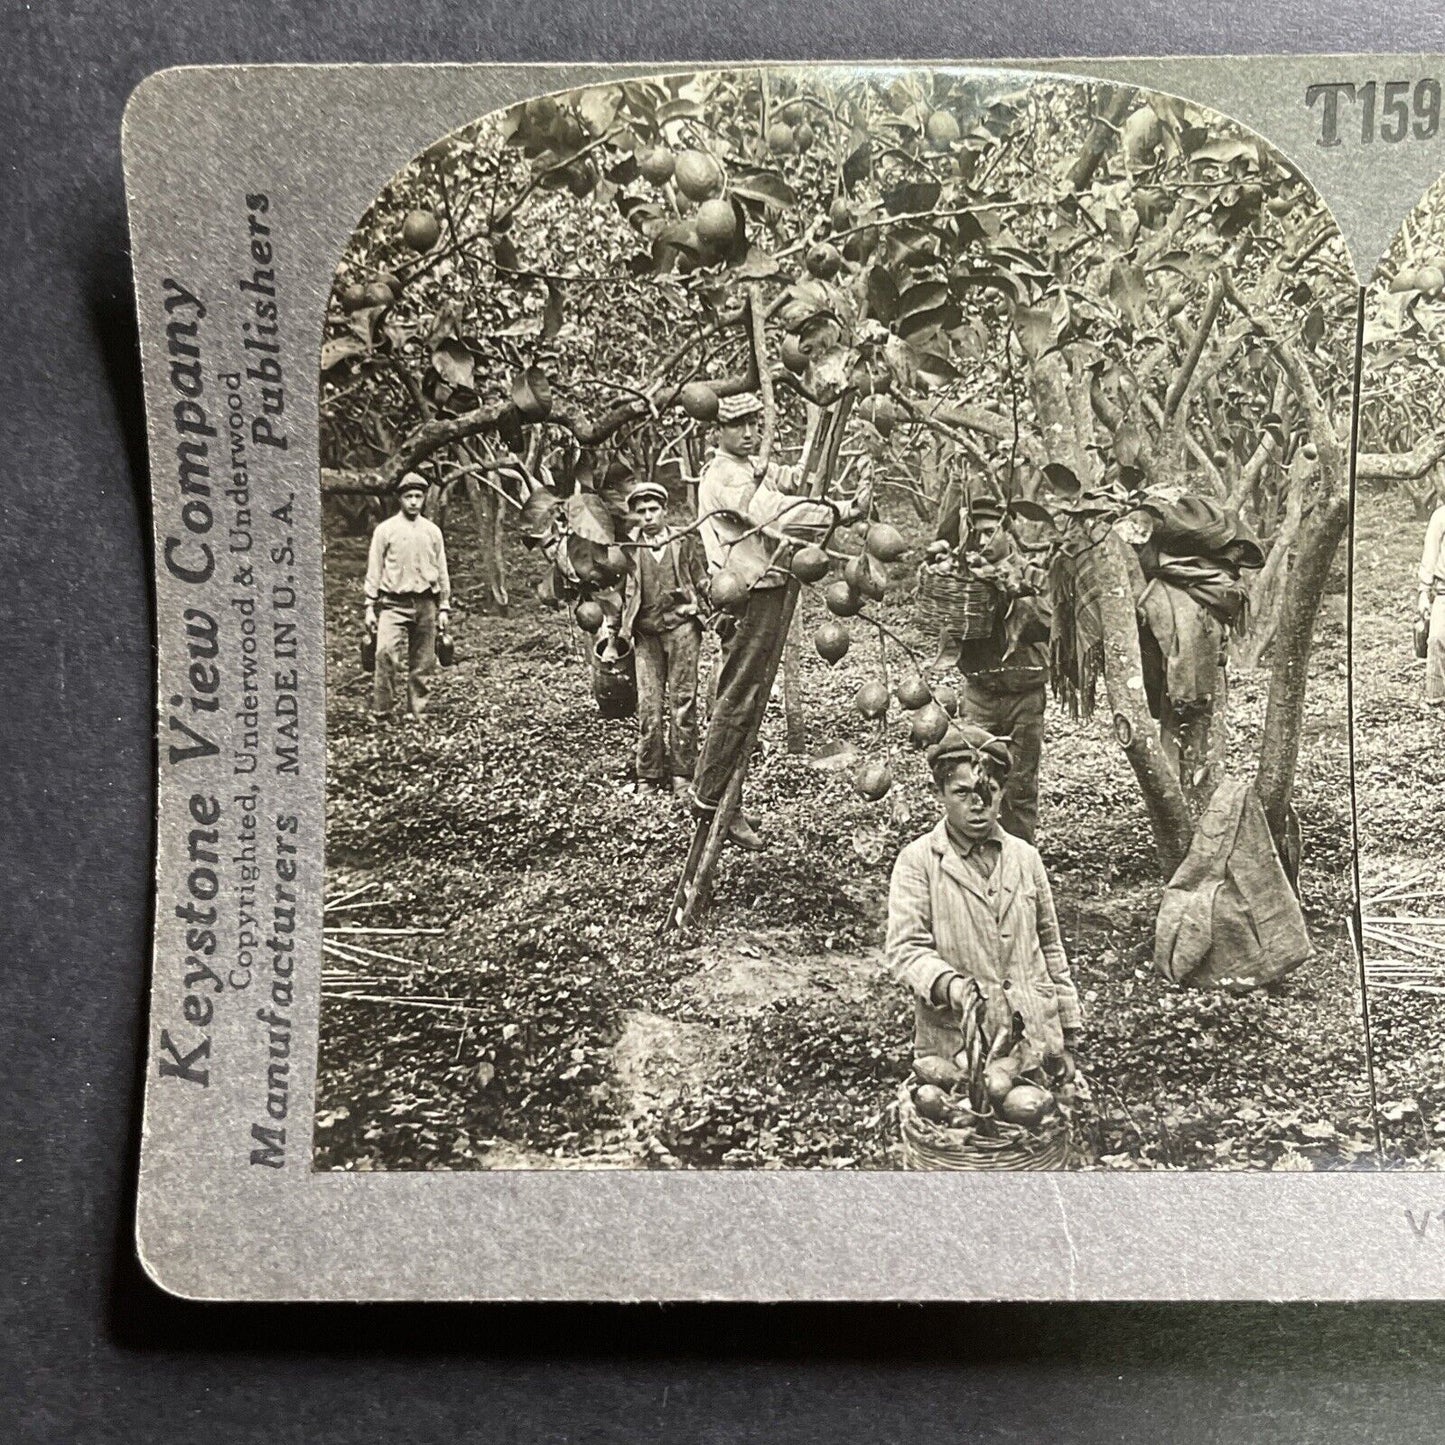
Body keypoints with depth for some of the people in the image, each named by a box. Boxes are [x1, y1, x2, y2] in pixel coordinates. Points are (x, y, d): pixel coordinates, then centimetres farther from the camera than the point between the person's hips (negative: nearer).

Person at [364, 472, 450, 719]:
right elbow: (374, 571, 4)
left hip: (425, 603, 3)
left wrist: (444, 608, 11)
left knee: (423, 662, 5)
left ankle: (418, 713, 14)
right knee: (386, 653, -19)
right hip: (394, 603, -3)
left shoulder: (433, 531, 11)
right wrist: (370, 606, -1)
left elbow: (442, 572, 15)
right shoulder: (385, 530, 3)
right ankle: (382, 712, -13)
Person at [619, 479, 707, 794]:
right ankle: (649, 776, 7)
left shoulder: (684, 542, 7)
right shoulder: (627, 549, 7)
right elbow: (616, 594, 11)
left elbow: (702, 582, 11)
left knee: (683, 701, 0)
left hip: (682, 627, 0)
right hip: (645, 634, 0)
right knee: (649, 706, -2)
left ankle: (682, 774, 7)